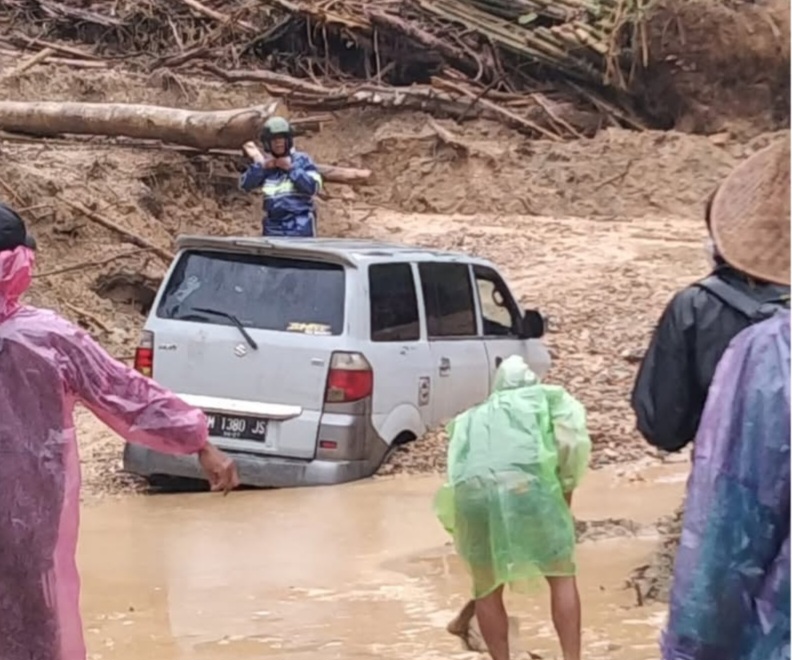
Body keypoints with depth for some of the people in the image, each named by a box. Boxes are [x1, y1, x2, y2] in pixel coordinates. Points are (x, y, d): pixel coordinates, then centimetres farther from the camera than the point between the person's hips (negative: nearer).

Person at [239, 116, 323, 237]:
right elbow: (246, 185, -1)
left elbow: (313, 187, -10)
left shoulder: (301, 160, 1)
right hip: (273, 228, 4)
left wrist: (291, 168, -13)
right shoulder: (264, 164, 10)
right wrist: (259, 165, -13)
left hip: (300, 227, -4)